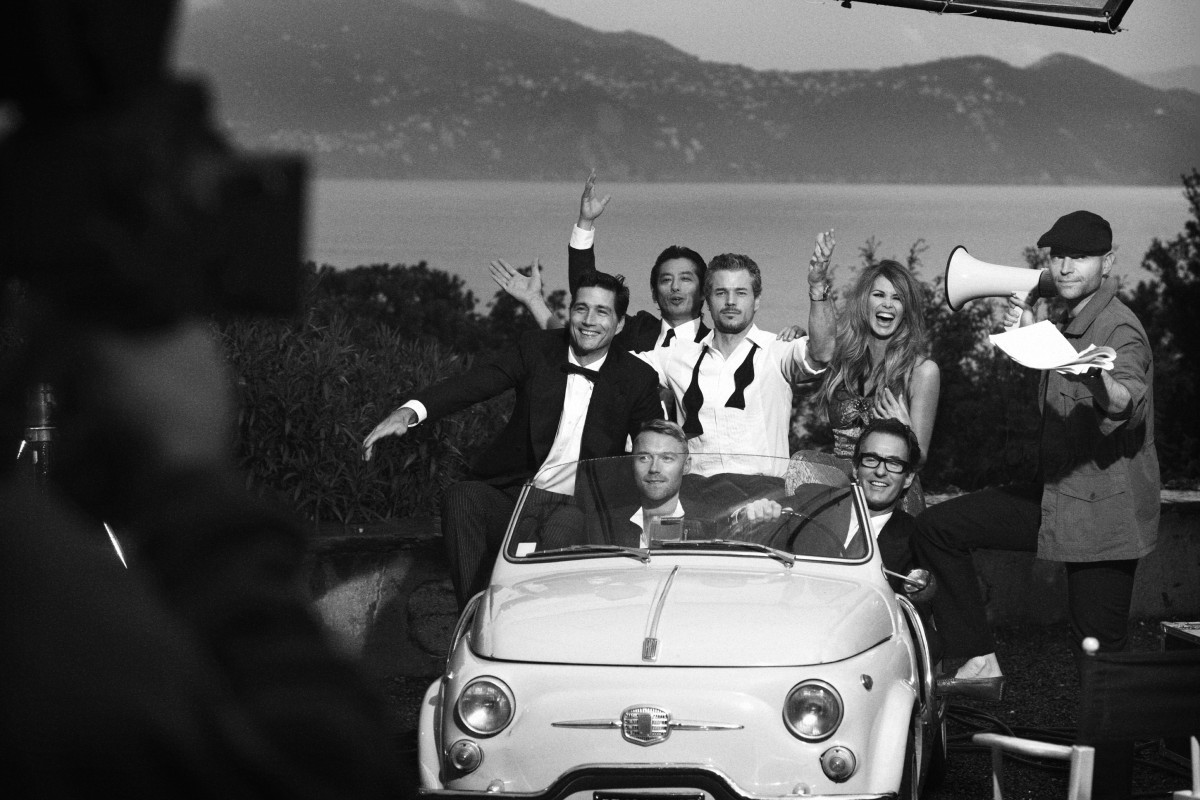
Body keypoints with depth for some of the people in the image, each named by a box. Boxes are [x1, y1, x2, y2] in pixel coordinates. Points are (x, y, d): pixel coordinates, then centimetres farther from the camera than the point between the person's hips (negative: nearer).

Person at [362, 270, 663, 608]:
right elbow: (474, 383, -9)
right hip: (514, 498, 1)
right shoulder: (536, 349, 4)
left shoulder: (637, 378, 4)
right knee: (461, 498, -28)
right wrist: (409, 412, -27)